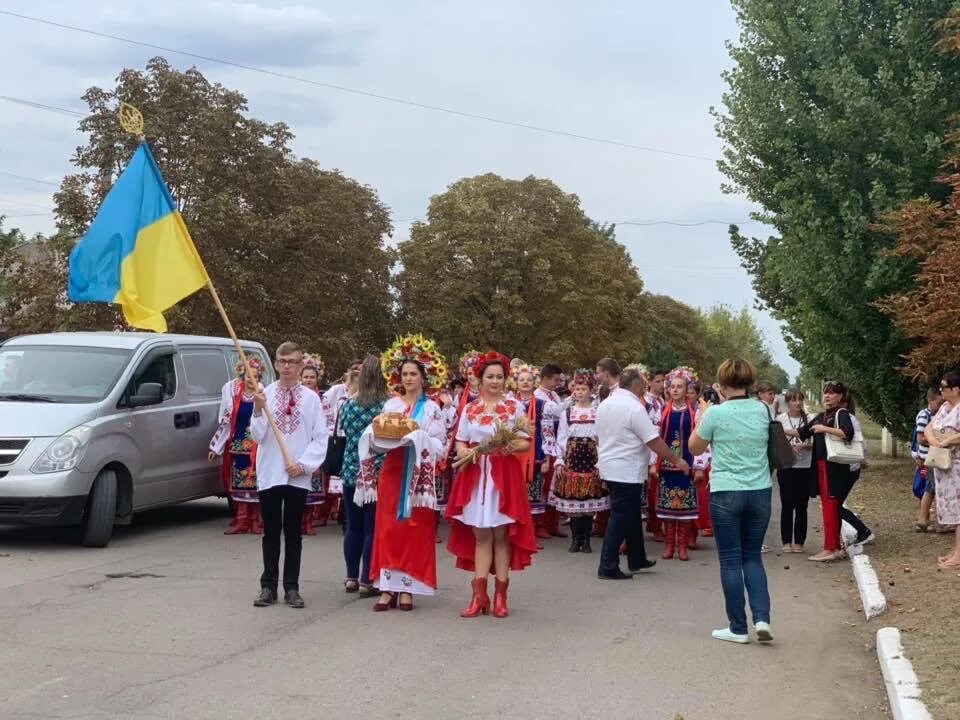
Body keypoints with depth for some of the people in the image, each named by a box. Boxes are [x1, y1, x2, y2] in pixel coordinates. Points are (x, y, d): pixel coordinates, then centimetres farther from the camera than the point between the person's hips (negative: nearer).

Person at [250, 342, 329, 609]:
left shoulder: (311, 398, -1)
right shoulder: (265, 394, -1)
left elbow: (321, 438, 0)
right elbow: (258, 436, -4)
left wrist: (304, 464, -10)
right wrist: (258, 410, -19)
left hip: (298, 476, 0)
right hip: (269, 474, 0)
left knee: (293, 532, 7)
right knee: (271, 532, 7)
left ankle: (291, 587, 13)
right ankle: (268, 587, 13)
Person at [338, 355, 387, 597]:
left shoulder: (348, 405, -2)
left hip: (351, 472, 3)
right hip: (379, 474, -3)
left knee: (353, 527, 13)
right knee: (372, 528, 3)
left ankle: (352, 578, 19)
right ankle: (366, 581, 5)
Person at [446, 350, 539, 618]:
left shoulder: (514, 407, 5)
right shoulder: (470, 409, 11)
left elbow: (526, 443, 2)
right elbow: (460, 443, 11)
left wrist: (512, 447, -19)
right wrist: (464, 452, -10)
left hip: (504, 476, -2)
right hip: (475, 475, 2)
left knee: (501, 535, -1)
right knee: (479, 535, 2)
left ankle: (500, 595, 6)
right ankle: (479, 595, 3)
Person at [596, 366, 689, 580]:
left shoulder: (605, 404, 9)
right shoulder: (634, 408, -17)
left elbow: (598, 437, 16)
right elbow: (654, 441, -16)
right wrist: (676, 460, -6)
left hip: (609, 468, 9)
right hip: (627, 472, -9)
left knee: (632, 514, 19)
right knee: (621, 518, -4)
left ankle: (636, 560, 28)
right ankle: (608, 568, -3)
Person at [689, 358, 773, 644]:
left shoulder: (716, 413, -10)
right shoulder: (762, 410, 1)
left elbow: (695, 447, 3)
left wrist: (703, 413, 10)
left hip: (726, 494, -4)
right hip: (760, 492, 4)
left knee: (731, 561, 5)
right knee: (753, 557, 15)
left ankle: (738, 628, 9)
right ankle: (762, 618, 2)